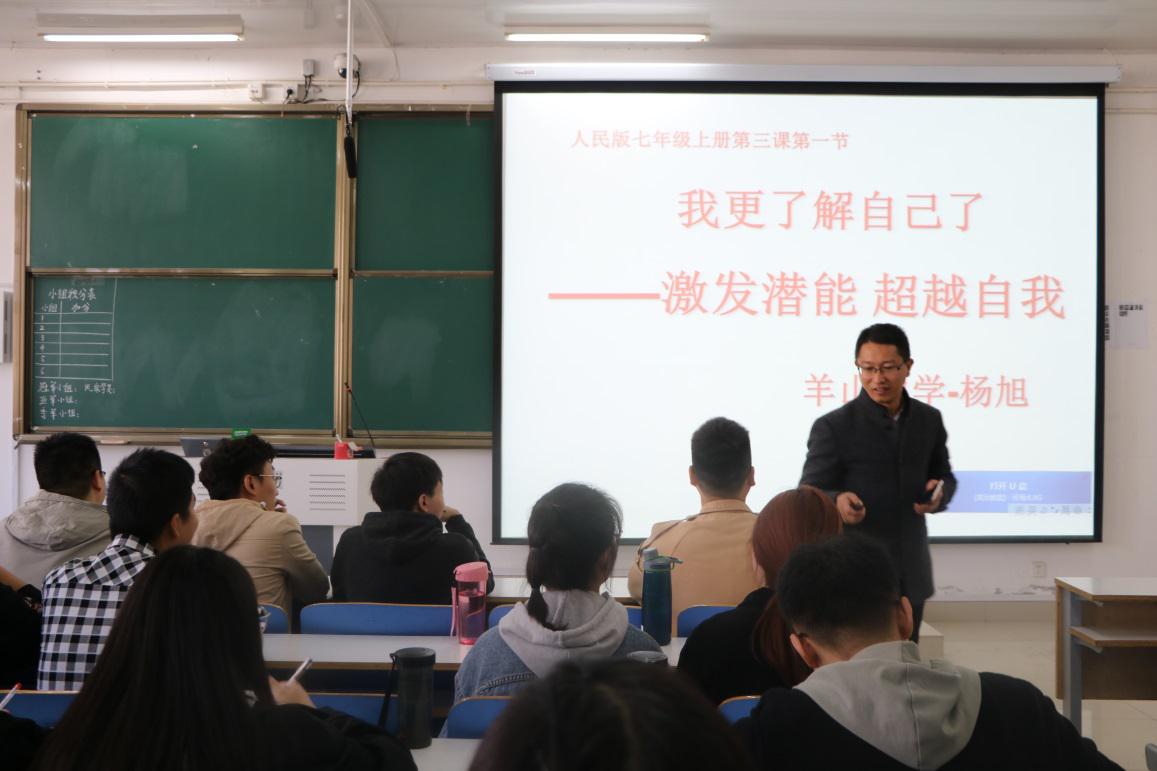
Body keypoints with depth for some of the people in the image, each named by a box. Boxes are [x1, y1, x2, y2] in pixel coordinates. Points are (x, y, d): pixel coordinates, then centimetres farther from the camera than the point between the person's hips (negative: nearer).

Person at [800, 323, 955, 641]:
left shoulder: (929, 419, 4)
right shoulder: (833, 427, -11)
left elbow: (944, 475, 16)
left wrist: (940, 491, -8)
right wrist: (836, 502, -32)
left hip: (910, 574, 5)